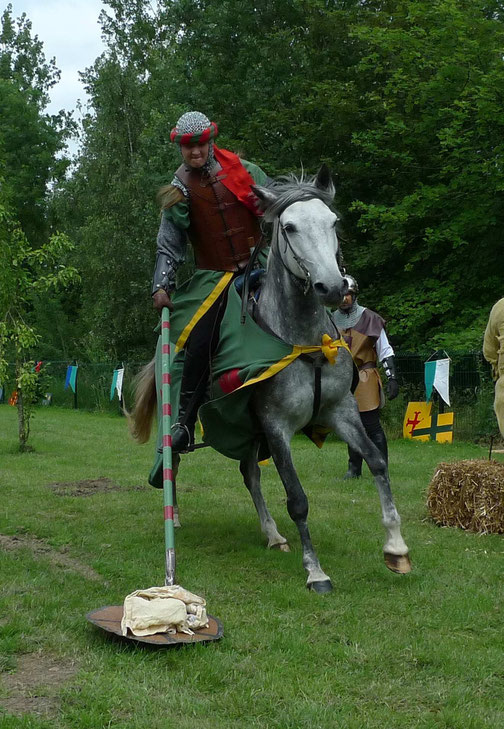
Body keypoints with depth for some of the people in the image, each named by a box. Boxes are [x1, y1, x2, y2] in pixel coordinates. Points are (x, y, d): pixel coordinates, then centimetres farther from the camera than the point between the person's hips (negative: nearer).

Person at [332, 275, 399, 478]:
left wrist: (392, 378, -9)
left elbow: (385, 351, -1)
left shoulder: (370, 319, -3)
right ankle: (354, 468, 20)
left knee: (372, 426, -8)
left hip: (365, 380, -4)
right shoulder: (331, 321, 7)